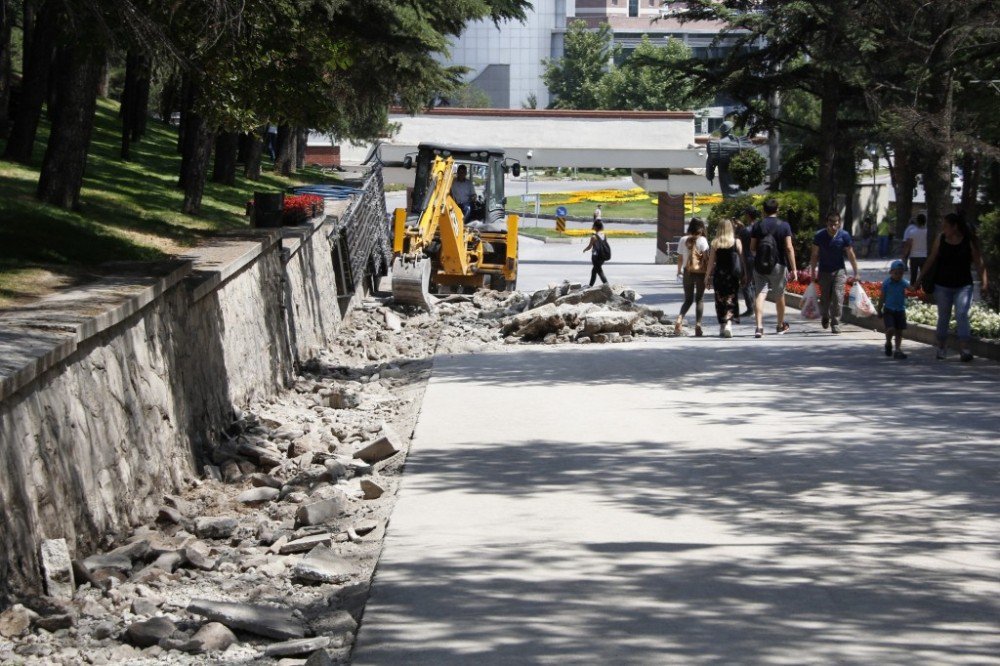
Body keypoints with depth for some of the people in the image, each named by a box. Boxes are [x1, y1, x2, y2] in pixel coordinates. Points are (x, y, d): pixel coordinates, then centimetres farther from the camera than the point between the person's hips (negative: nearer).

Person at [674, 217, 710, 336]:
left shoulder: (683, 240, 1)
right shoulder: (702, 240, -9)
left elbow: (680, 258, 7)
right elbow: (706, 258, -11)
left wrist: (679, 270, 22)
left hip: (688, 272, 3)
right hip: (700, 272, -3)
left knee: (688, 299, 12)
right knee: (699, 299, 7)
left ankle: (680, 318, -12)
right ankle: (698, 324, 0)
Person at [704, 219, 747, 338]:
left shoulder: (715, 243, -3)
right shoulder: (737, 242, -3)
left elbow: (711, 261, -1)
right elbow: (741, 259, -1)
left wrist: (707, 276, 5)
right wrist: (744, 275, 7)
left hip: (719, 274, 0)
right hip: (733, 275, 0)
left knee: (720, 301, 10)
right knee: (731, 300, 3)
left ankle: (723, 326, 12)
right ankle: (728, 324, -15)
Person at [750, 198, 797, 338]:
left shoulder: (757, 226, 2)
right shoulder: (784, 225, -3)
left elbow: (752, 248, 6)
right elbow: (789, 248, -9)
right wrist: (793, 268, -7)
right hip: (778, 264, 0)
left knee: (760, 295, -5)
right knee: (779, 295, 16)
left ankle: (759, 326, -21)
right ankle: (780, 325, 32)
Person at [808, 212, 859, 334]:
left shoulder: (844, 236, -8)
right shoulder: (819, 236, -7)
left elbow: (851, 255, -2)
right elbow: (815, 255, 1)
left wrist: (856, 273, -2)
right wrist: (813, 272, -1)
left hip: (839, 271, -1)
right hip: (824, 272, 1)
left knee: (838, 296, -14)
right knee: (825, 298, 5)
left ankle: (835, 323, -8)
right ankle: (825, 316, 37)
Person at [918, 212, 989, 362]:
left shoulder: (969, 241, -6)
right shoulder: (941, 239, 3)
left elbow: (978, 262, -5)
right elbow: (931, 259, 9)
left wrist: (983, 280, -16)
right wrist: (920, 277, 8)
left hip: (963, 286, -3)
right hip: (942, 285, 3)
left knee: (961, 314, -15)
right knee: (943, 317, 8)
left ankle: (965, 349, -18)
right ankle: (941, 348, 21)